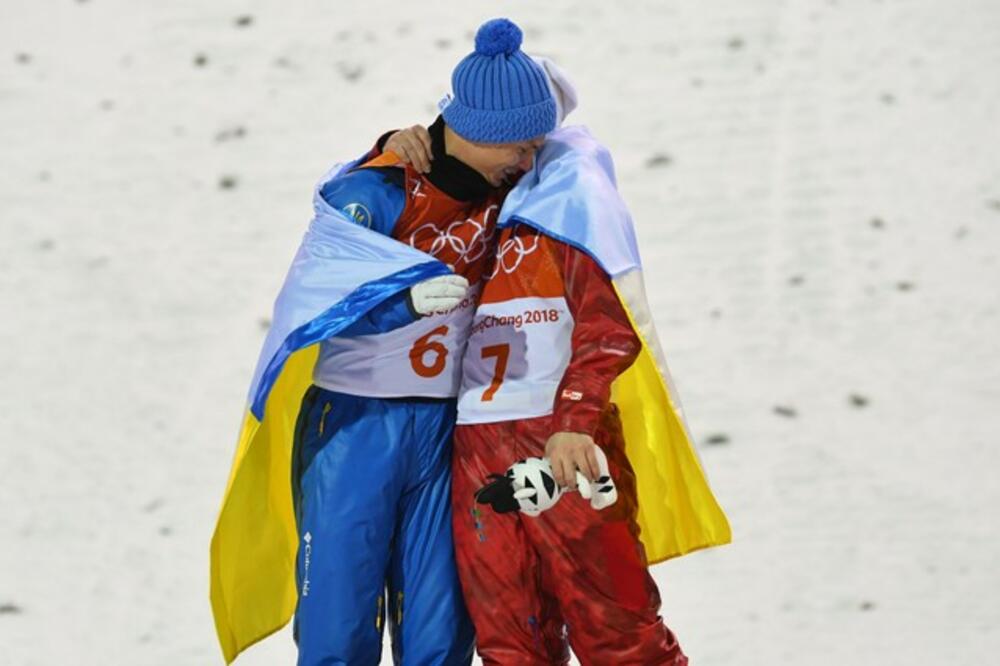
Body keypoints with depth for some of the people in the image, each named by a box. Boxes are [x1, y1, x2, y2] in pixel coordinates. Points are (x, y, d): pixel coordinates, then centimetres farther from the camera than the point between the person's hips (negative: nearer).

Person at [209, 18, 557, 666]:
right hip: (355, 425, -5)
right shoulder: (370, 193, -15)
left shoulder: (501, 190, 2)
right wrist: (406, 296, -43)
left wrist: (539, 119, 3)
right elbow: (315, 297, -26)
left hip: (443, 430, 5)